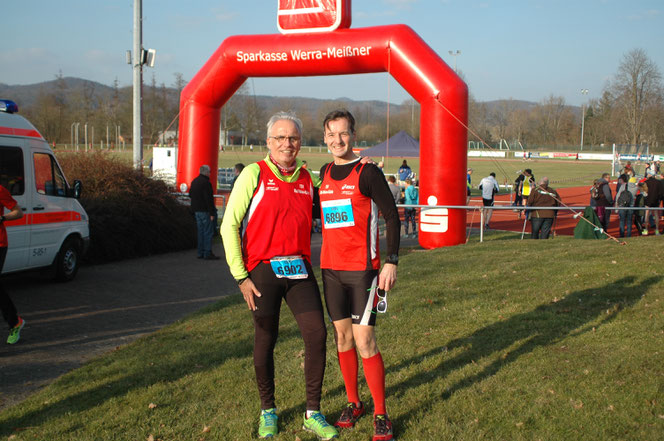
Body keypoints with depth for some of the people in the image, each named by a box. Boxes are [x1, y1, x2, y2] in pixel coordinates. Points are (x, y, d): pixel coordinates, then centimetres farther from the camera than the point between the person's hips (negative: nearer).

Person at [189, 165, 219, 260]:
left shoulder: (194, 181, 13)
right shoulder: (205, 182, -16)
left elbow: (190, 195, 23)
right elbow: (209, 199, -19)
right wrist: (212, 213, -18)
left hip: (196, 210, 9)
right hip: (205, 211, -9)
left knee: (201, 231, 13)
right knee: (208, 232, -5)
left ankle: (200, 252, 15)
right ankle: (207, 253, -6)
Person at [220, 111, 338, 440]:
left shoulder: (308, 179, 10)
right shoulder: (254, 174, -3)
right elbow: (229, 225, -5)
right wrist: (241, 276, -9)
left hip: (299, 268, 4)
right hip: (263, 270, -3)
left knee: (317, 334, -5)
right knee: (266, 341, 4)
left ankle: (313, 414, 9)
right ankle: (268, 412, 25)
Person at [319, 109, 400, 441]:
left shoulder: (367, 172, -7)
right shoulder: (325, 173, 11)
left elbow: (392, 216, -9)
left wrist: (391, 262, -15)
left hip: (362, 268, -5)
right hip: (331, 268, 6)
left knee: (364, 339, -6)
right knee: (342, 335, 10)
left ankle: (381, 414, 4)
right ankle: (353, 402, 24)